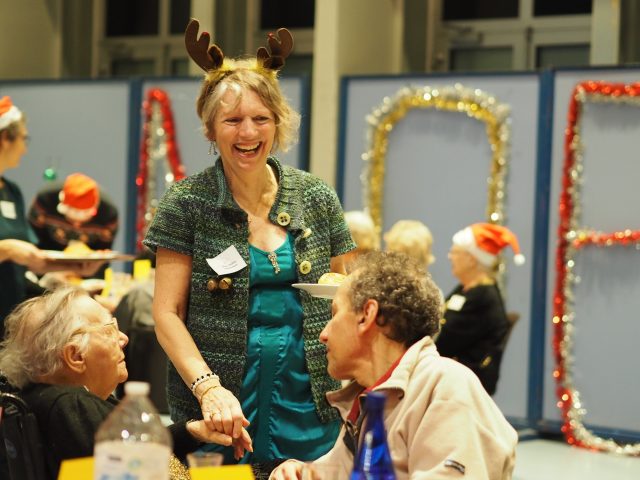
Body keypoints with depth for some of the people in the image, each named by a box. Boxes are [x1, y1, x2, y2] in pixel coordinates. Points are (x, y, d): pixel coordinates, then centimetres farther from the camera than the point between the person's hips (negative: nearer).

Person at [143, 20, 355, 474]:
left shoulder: (318, 199, 5)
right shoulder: (187, 203, -2)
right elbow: (167, 313, -4)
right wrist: (209, 388, -18)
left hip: (308, 406, 2)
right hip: (220, 409, -2)